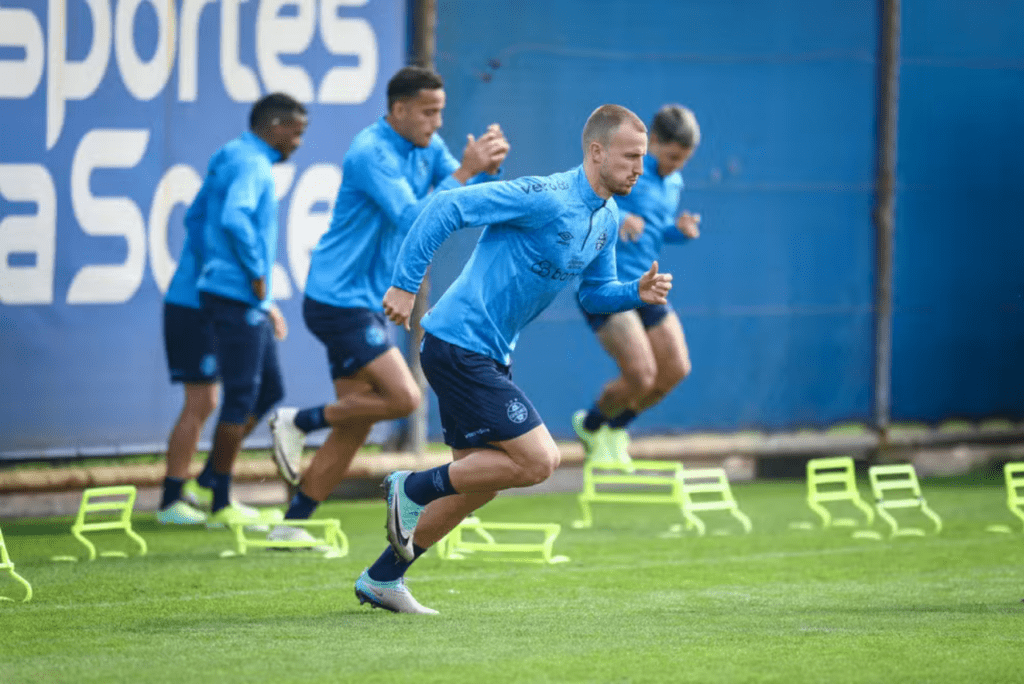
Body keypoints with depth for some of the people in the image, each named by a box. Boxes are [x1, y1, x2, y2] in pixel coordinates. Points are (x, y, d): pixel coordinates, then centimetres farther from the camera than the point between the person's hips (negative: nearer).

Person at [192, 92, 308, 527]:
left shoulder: (235, 158, 18)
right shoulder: (251, 164, -13)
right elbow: (234, 218, -31)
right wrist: (256, 274, -20)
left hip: (249, 301, 10)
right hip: (237, 297, -10)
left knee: (268, 391, 14)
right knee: (241, 397, -5)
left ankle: (209, 480, 17)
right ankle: (221, 506, 0)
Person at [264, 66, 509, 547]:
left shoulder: (428, 148, 9)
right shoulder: (371, 152, -18)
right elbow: (414, 220, -26)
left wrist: (488, 168, -13)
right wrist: (465, 172, -26)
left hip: (368, 304, 9)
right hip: (339, 299, -9)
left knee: (355, 426, 7)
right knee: (403, 397, -17)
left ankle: (292, 525, 13)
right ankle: (299, 422, 0)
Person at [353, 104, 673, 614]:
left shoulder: (606, 219, 8)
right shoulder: (547, 198, -21)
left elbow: (593, 294, 21)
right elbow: (446, 207, -22)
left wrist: (638, 292, 0)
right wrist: (405, 285, -22)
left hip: (490, 355, 10)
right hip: (458, 346, -10)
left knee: (478, 481, 14)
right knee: (539, 459, -13)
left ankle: (381, 580, 25)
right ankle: (415, 488, 2)